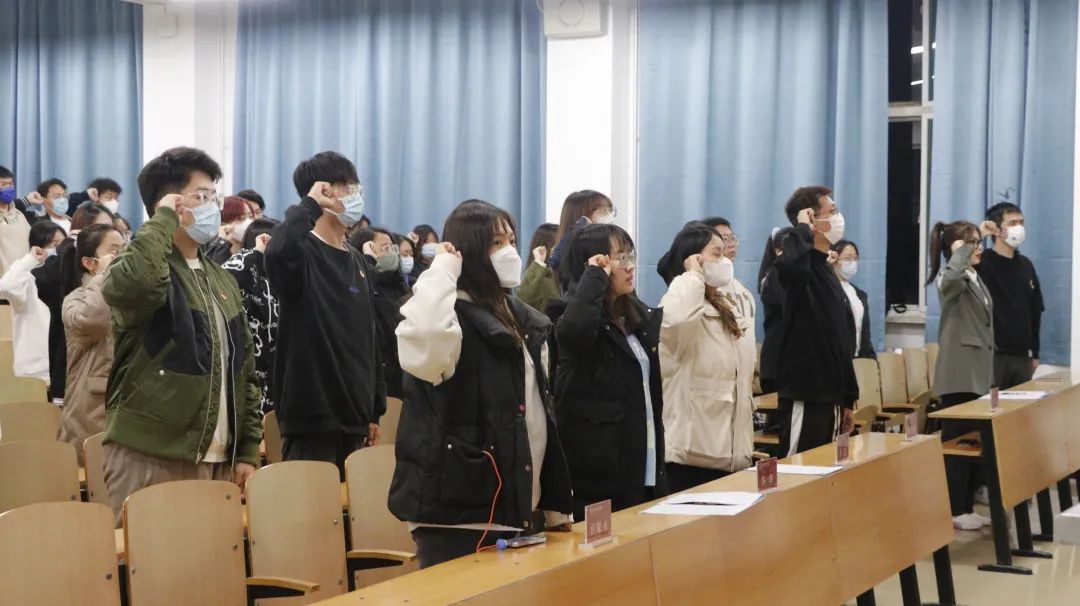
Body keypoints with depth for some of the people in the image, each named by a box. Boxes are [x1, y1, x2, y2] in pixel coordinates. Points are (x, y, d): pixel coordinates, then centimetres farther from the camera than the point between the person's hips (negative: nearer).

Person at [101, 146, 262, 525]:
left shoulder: (222, 280, 17)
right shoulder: (143, 270, -5)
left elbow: (244, 369, 18)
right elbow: (135, 284, -33)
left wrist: (247, 450, 11)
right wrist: (163, 220, -17)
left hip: (216, 461, 7)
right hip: (151, 459, -7)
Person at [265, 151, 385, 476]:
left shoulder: (358, 262, 16)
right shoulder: (303, 253, -9)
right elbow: (277, 252, -36)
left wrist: (375, 409, 18)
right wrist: (309, 206, -21)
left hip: (353, 416, 8)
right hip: (312, 416, -8)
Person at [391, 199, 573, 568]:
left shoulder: (525, 322, 15)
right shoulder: (454, 320, -12)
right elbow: (421, 344, -38)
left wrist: (555, 503, 20)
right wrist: (442, 271, -22)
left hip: (520, 513, 8)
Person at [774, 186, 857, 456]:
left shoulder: (828, 272, 17)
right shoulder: (800, 267, -12)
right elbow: (787, 263, -42)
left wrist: (848, 399, 20)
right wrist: (802, 229, -22)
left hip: (829, 396, 9)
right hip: (803, 395, -9)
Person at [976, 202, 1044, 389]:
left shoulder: (1026, 265, 13)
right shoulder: (982, 263, -6)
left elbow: (1035, 311, 18)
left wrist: (1035, 353, 16)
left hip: (1022, 356, 6)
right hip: (993, 355, -6)